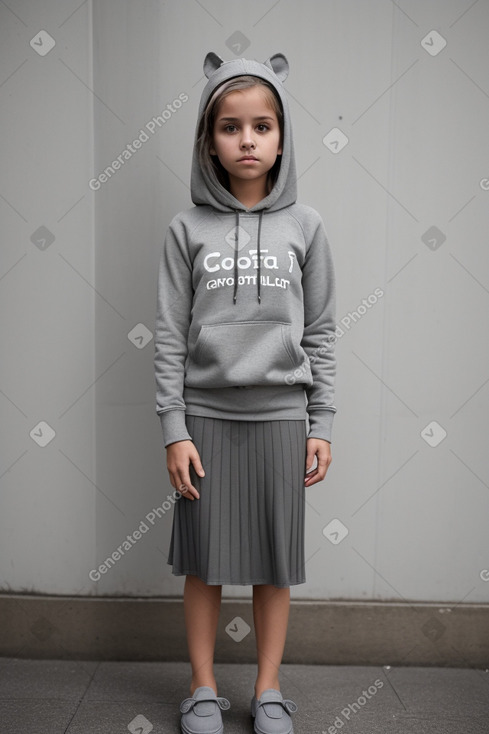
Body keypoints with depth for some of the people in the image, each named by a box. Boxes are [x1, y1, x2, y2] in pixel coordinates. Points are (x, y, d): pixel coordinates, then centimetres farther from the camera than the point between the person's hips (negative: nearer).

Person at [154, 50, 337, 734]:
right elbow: (170, 337, 0)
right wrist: (175, 431, -5)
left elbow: (320, 333, 4)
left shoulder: (305, 227, 3)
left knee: (274, 562, 10)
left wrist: (321, 426, 1)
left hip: (280, 417, 1)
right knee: (204, 562, 9)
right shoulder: (187, 229, 1)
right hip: (206, 416, 0)